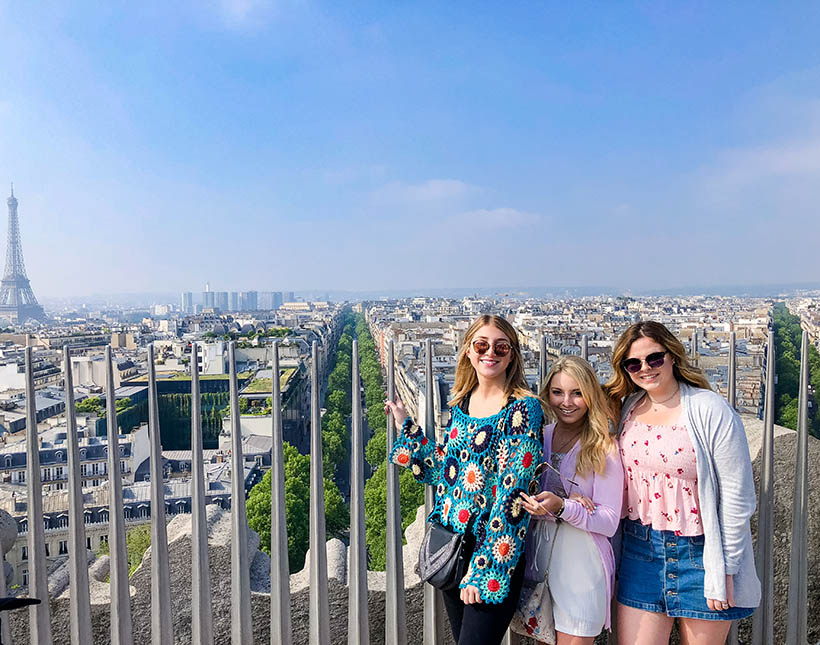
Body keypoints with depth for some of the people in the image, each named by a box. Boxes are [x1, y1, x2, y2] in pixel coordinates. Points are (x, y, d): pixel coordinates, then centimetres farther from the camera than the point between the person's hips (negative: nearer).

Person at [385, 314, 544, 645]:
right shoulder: (460, 403, 5)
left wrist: (481, 568, -18)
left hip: (493, 552, -6)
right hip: (450, 545, 6)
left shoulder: (523, 407, -13)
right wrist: (407, 426, 10)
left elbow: (514, 494, -17)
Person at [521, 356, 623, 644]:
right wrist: (566, 500, -15)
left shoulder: (603, 448, -9)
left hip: (582, 563, -3)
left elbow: (610, 522, -11)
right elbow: (523, 495, 3)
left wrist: (562, 507, -27)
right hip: (538, 558, 4)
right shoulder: (539, 436, 2)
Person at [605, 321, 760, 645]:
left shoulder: (710, 410, -12)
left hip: (699, 552, -3)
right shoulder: (627, 407, 3)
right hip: (639, 549, 4)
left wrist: (724, 569, -10)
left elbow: (737, 496, -11)